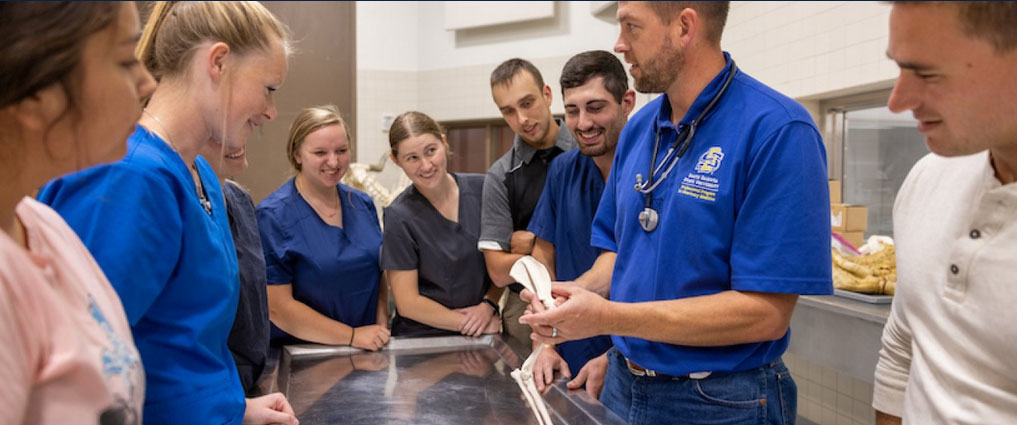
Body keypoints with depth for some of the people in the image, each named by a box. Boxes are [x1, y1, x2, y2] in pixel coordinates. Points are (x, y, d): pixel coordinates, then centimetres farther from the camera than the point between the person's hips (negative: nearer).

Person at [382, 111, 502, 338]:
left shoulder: (481, 189, 0)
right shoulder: (400, 216, -6)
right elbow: (407, 303, -5)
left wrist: (488, 305, -5)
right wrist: (468, 322, -6)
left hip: (485, 332, 3)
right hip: (421, 336, -3)